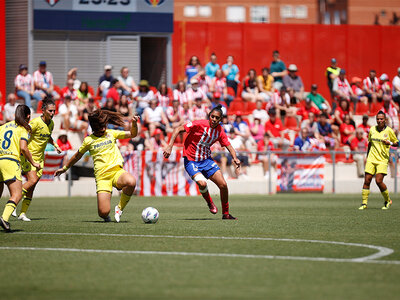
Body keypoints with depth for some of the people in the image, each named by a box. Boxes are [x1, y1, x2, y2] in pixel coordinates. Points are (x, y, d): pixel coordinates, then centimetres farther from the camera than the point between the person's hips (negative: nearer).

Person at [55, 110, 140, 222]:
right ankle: (106, 217, 25)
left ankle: (119, 208, -10)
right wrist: (65, 168, 32)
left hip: (117, 171, 1)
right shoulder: (89, 140, 6)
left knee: (131, 182, -36)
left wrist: (134, 124, -5)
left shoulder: (111, 133, 11)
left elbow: (132, 134, 15)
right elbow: (77, 156, 22)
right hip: (102, 177, -1)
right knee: (103, 213, -17)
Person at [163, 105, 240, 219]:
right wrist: (170, 146, -26)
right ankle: (209, 203, 5)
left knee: (223, 185, -5)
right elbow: (178, 130, -17)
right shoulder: (199, 124, -19)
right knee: (202, 183, -29)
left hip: (207, 160, 5)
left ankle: (226, 213, 15)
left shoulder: (220, 131, -3)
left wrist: (235, 158, -15)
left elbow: (228, 146, 5)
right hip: (191, 161, -5)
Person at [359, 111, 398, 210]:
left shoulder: (389, 130, -2)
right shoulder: (372, 129, 8)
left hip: (382, 160, -4)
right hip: (371, 159, 4)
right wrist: (367, 156, 22)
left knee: (379, 181, -14)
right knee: (367, 180, -5)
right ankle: (364, 203, 2)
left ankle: (388, 200, 7)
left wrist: (390, 143, -15)